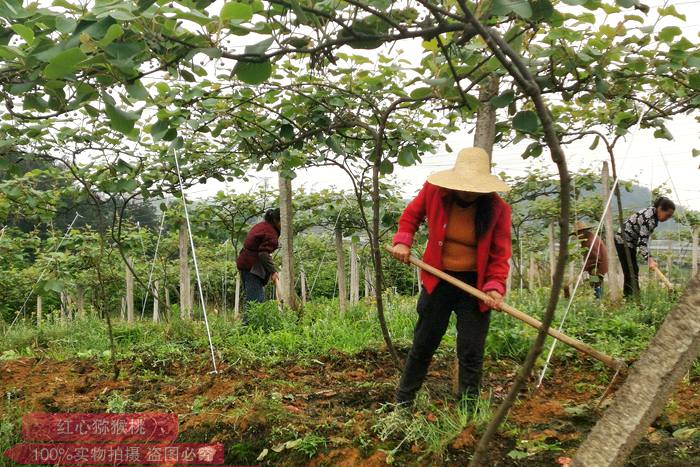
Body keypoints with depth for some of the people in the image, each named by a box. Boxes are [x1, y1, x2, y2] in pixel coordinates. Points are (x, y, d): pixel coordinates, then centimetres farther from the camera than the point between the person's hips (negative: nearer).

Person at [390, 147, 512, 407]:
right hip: (438, 280, 1)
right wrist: (403, 240, -6)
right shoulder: (433, 191, -12)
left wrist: (495, 286, -23)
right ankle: (402, 401, 30)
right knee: (423, 344, 13)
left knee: (471, 351, 2)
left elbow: (500, 254, -8)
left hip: (475, 285, -1)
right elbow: (411, 214, 8)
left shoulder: (498, 209, -14)